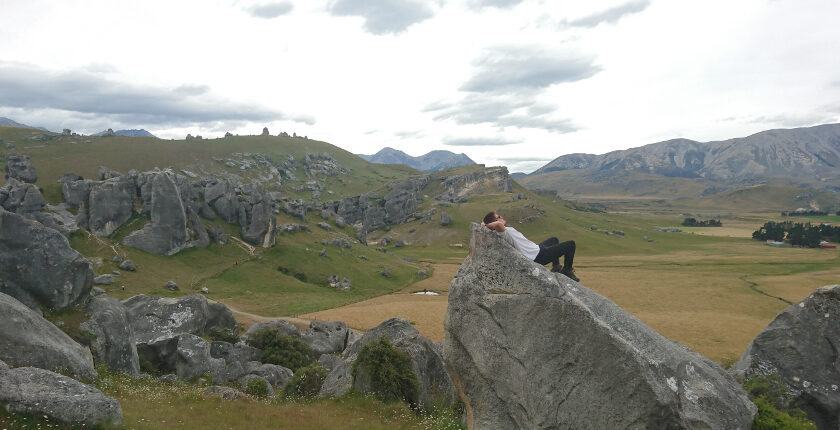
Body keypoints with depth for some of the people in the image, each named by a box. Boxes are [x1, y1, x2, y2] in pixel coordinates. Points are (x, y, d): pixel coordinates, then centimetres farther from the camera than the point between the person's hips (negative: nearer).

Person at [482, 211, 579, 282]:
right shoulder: (503, 231, -28)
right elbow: (499, 224, -51)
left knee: (554, 240, 37)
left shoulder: (503, 230, 1)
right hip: (538, 256, -11)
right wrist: (486, 225, -35)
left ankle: (556, 268, 33)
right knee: (570, 244, -2)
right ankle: (567, 271, 12)